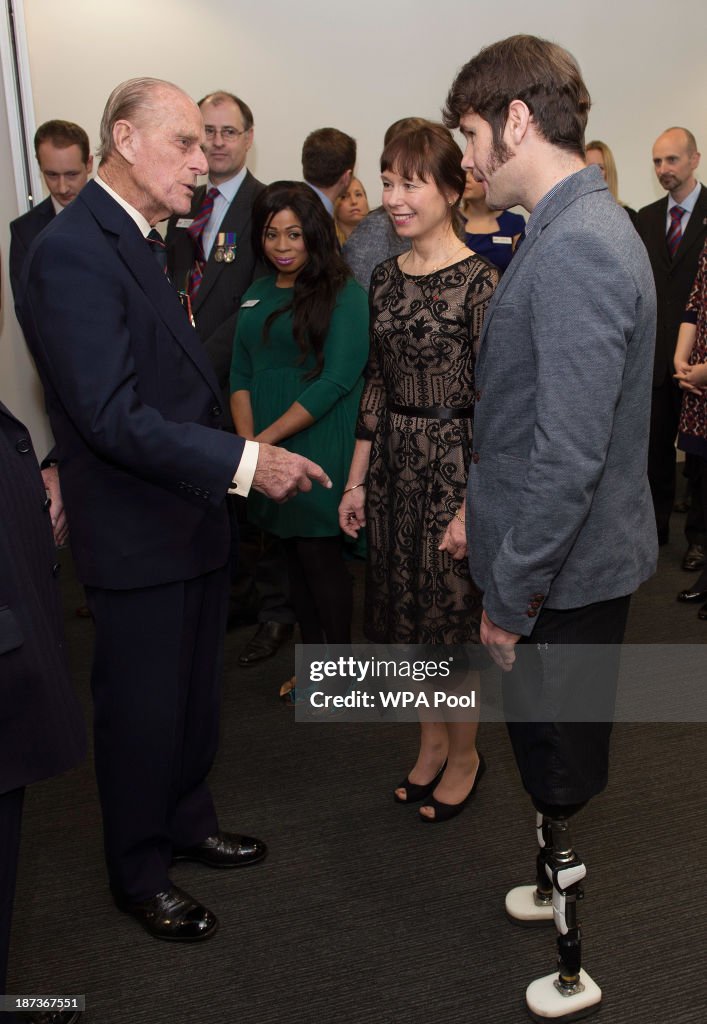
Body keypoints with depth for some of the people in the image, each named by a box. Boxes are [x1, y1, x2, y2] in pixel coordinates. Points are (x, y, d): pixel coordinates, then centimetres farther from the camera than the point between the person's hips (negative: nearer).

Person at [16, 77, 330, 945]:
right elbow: (114, 417, -27)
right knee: (143, 710, 9)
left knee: (194, 695, 22)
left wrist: (241, 454, 11)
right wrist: (245, 462, -28)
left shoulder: (138, 240, 10)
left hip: (188, 517, 9)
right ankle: (139, 874, 31)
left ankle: (188, 822, 44)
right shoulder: (72, 252, -21)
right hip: (136, 535, -9)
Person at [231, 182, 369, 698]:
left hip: (320, 449, -6)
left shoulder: (344, 293, -9)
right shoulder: (257, 295, 12)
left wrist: (268, 437, -16)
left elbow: (337, 380, -16)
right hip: (269, 453, 6)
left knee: (321, 556, 2)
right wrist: (247, 440, -6)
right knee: (296, 555, 14)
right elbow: (241, 374, 10)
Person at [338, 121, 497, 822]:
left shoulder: (477, 279, -13)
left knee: (454, 608, 6)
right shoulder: (386, 277, 7)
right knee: (407, 607, 15)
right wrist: (356, 479, 9)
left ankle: (463, 755, 28)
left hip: (453, 459, -6)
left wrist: (473, 504, -17)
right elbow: (377, 383, 10)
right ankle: (432, 741, 35)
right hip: (392, 459, 6)